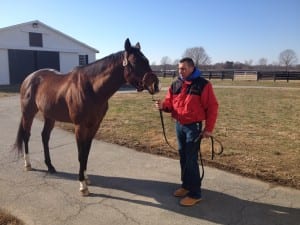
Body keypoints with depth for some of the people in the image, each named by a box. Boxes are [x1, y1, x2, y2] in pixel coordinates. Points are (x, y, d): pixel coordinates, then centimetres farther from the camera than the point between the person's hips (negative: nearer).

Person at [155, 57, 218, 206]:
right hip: (179, 125, 6)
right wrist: (163, 105, -13)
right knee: (183, 157, 15)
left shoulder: (203, 85, -11)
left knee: (191, 160, -4)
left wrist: (209, 128, -13)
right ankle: (186, 185, 31)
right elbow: (170, 102, 12)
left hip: (194, 126, -6)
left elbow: (212, 107, -10)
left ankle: (195, 193, 7)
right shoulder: (175, 85, 6)